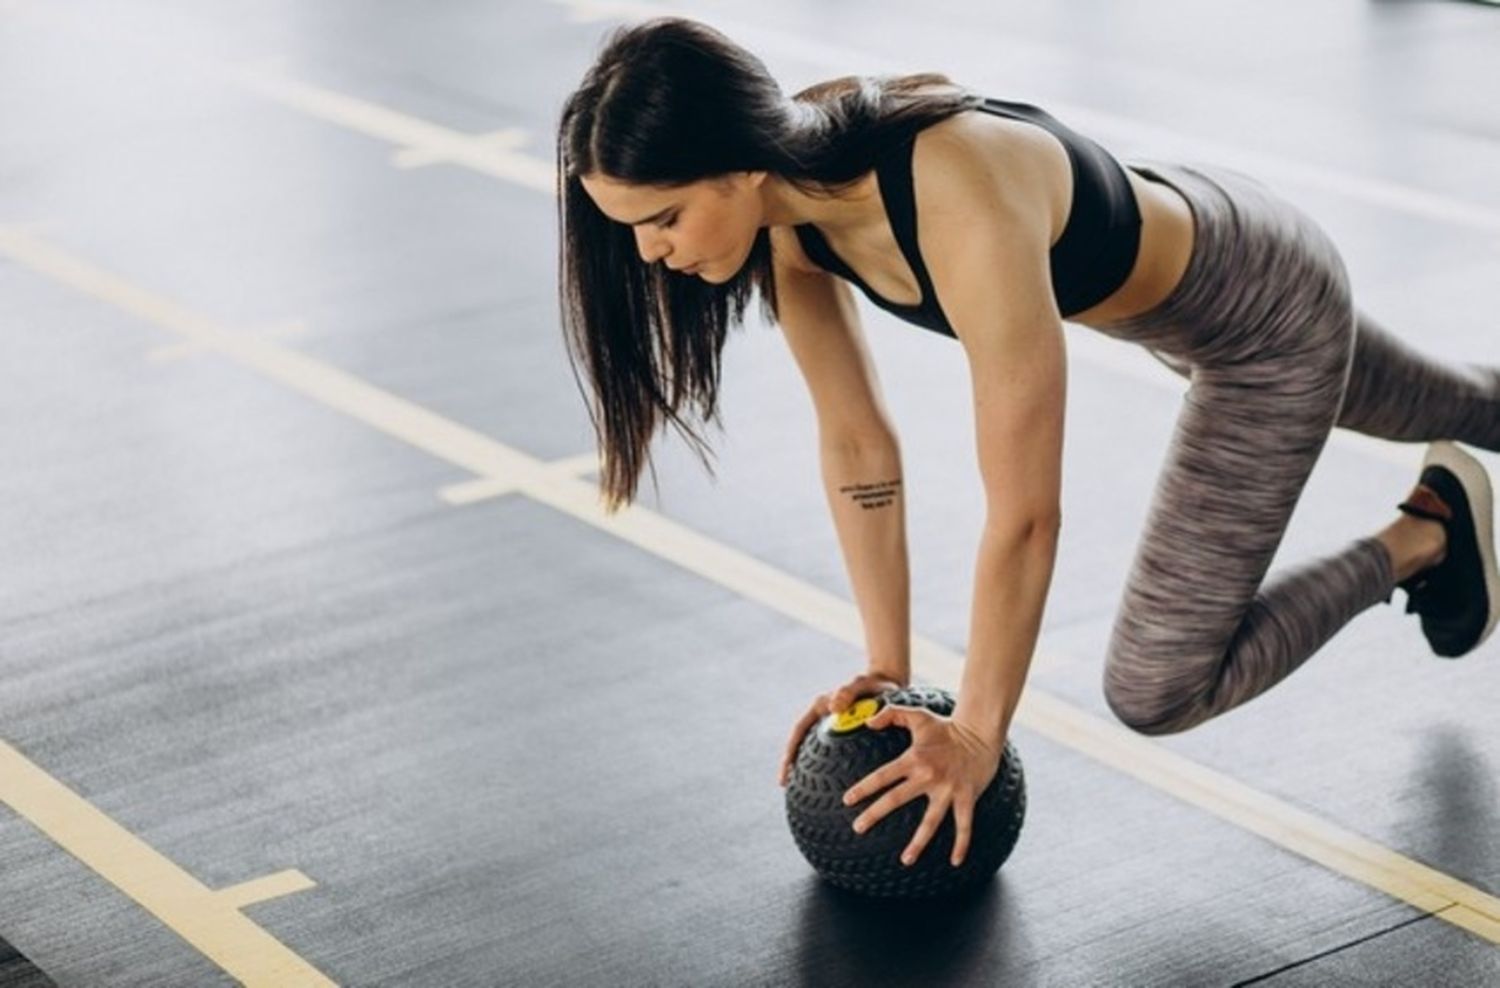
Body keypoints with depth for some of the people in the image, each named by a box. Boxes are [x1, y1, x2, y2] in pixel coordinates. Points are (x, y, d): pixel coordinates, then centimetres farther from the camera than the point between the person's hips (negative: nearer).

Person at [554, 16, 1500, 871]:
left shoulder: (965, 211, -43)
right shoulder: (787, 194, -21)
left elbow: (1026, 511, -37)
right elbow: (857, 444, -10)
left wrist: (978, 734, -27)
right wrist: (887, 672, -8)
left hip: (1270, 312, -7)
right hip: (1176, 265, 7)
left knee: (1157, 692, -5)